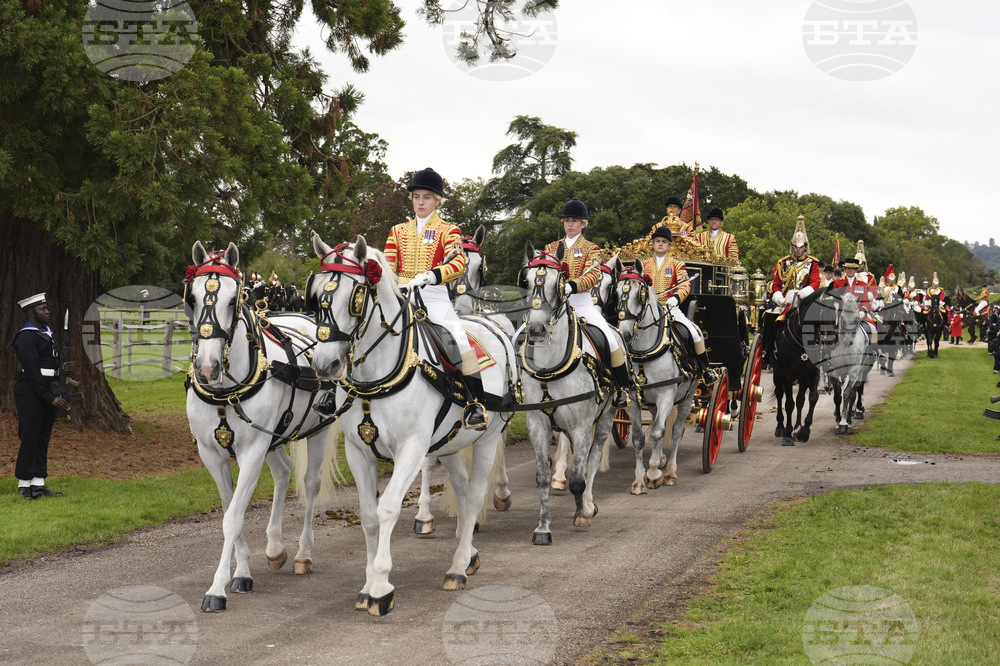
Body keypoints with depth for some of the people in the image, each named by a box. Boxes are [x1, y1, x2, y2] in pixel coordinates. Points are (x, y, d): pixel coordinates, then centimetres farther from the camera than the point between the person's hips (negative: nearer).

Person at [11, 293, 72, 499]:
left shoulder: (46, 331, 15)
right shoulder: (26, 337, -15)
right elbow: (33, 372, -20)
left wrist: (60, 367, 3)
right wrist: (51, 398, -22)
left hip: (48, 392, 9)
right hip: (31, 393, -9)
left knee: (43, 439, 10)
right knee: (30, 438, -5)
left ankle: (38, 484, 14)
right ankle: (24, 485, 2)